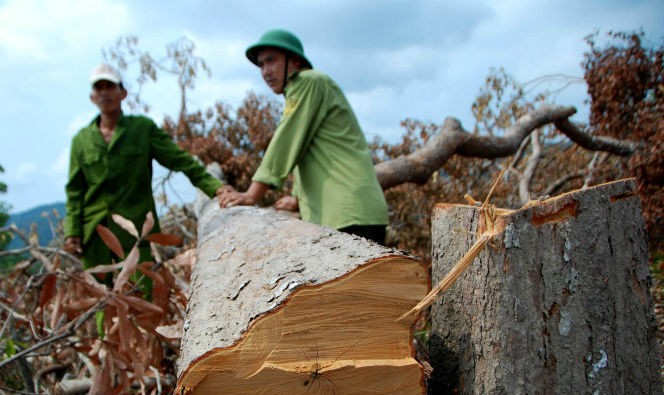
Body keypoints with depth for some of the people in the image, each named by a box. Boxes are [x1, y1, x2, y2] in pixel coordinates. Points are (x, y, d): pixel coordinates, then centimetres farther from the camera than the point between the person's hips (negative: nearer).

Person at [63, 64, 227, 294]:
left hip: (134, 230, -2)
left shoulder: (143, 128, 6)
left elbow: (181, 160, -1)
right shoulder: (81, 140, 12)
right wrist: (72, 231, 1)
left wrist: (215, 187, -13)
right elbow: (75, 190, 11)